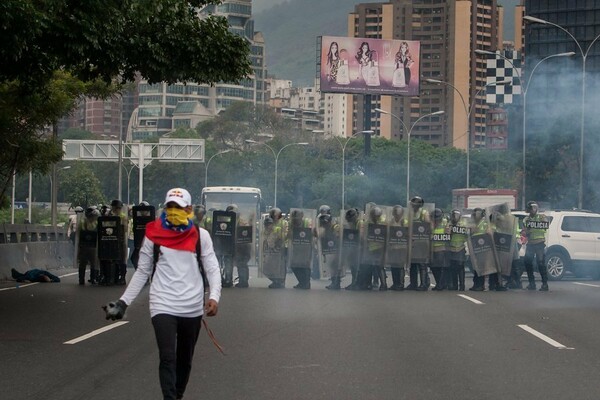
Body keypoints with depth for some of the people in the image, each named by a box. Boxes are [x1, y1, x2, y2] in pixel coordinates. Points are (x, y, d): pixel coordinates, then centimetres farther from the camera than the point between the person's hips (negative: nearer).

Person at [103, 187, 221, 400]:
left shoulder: (200, 236, 1)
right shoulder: (154, 235, 1)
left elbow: (212, 268, 1)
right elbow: (142, 272, 8)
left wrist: (214, 297, -16)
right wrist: (123, 302, 3)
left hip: (192, 308, 2)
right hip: (163, 306, -2)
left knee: (185, 360, 13)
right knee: (168, 358, -15)